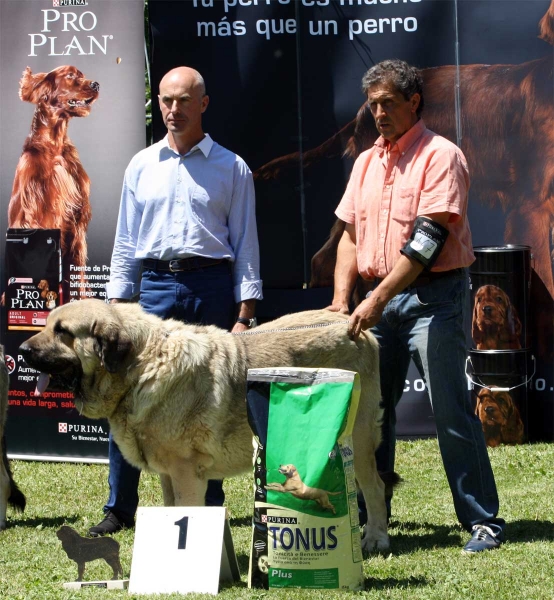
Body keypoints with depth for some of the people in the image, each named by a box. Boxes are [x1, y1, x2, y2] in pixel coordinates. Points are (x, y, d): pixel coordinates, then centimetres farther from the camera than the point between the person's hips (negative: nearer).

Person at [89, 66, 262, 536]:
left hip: (212, 286, -2)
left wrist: (245, 314, -4)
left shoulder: (231, 168, 5)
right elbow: (126, 241, 14)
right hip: (156, 286, 2)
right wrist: (115, 304, 6)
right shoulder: (142, 166, 12)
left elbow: (246, 244, 3)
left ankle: (209, 510, 10)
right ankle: (119, 509, 4)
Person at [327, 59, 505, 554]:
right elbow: (351, 234, 15)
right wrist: (342, 299, 0)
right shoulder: (366, 163, 15)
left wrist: (379, 298, -22)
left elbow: (429, 238, -17)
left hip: (433, 295, -7)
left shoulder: (440, 156, -7)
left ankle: (483, 522, -4)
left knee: (451, 411, -9)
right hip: (380, 299, 7)